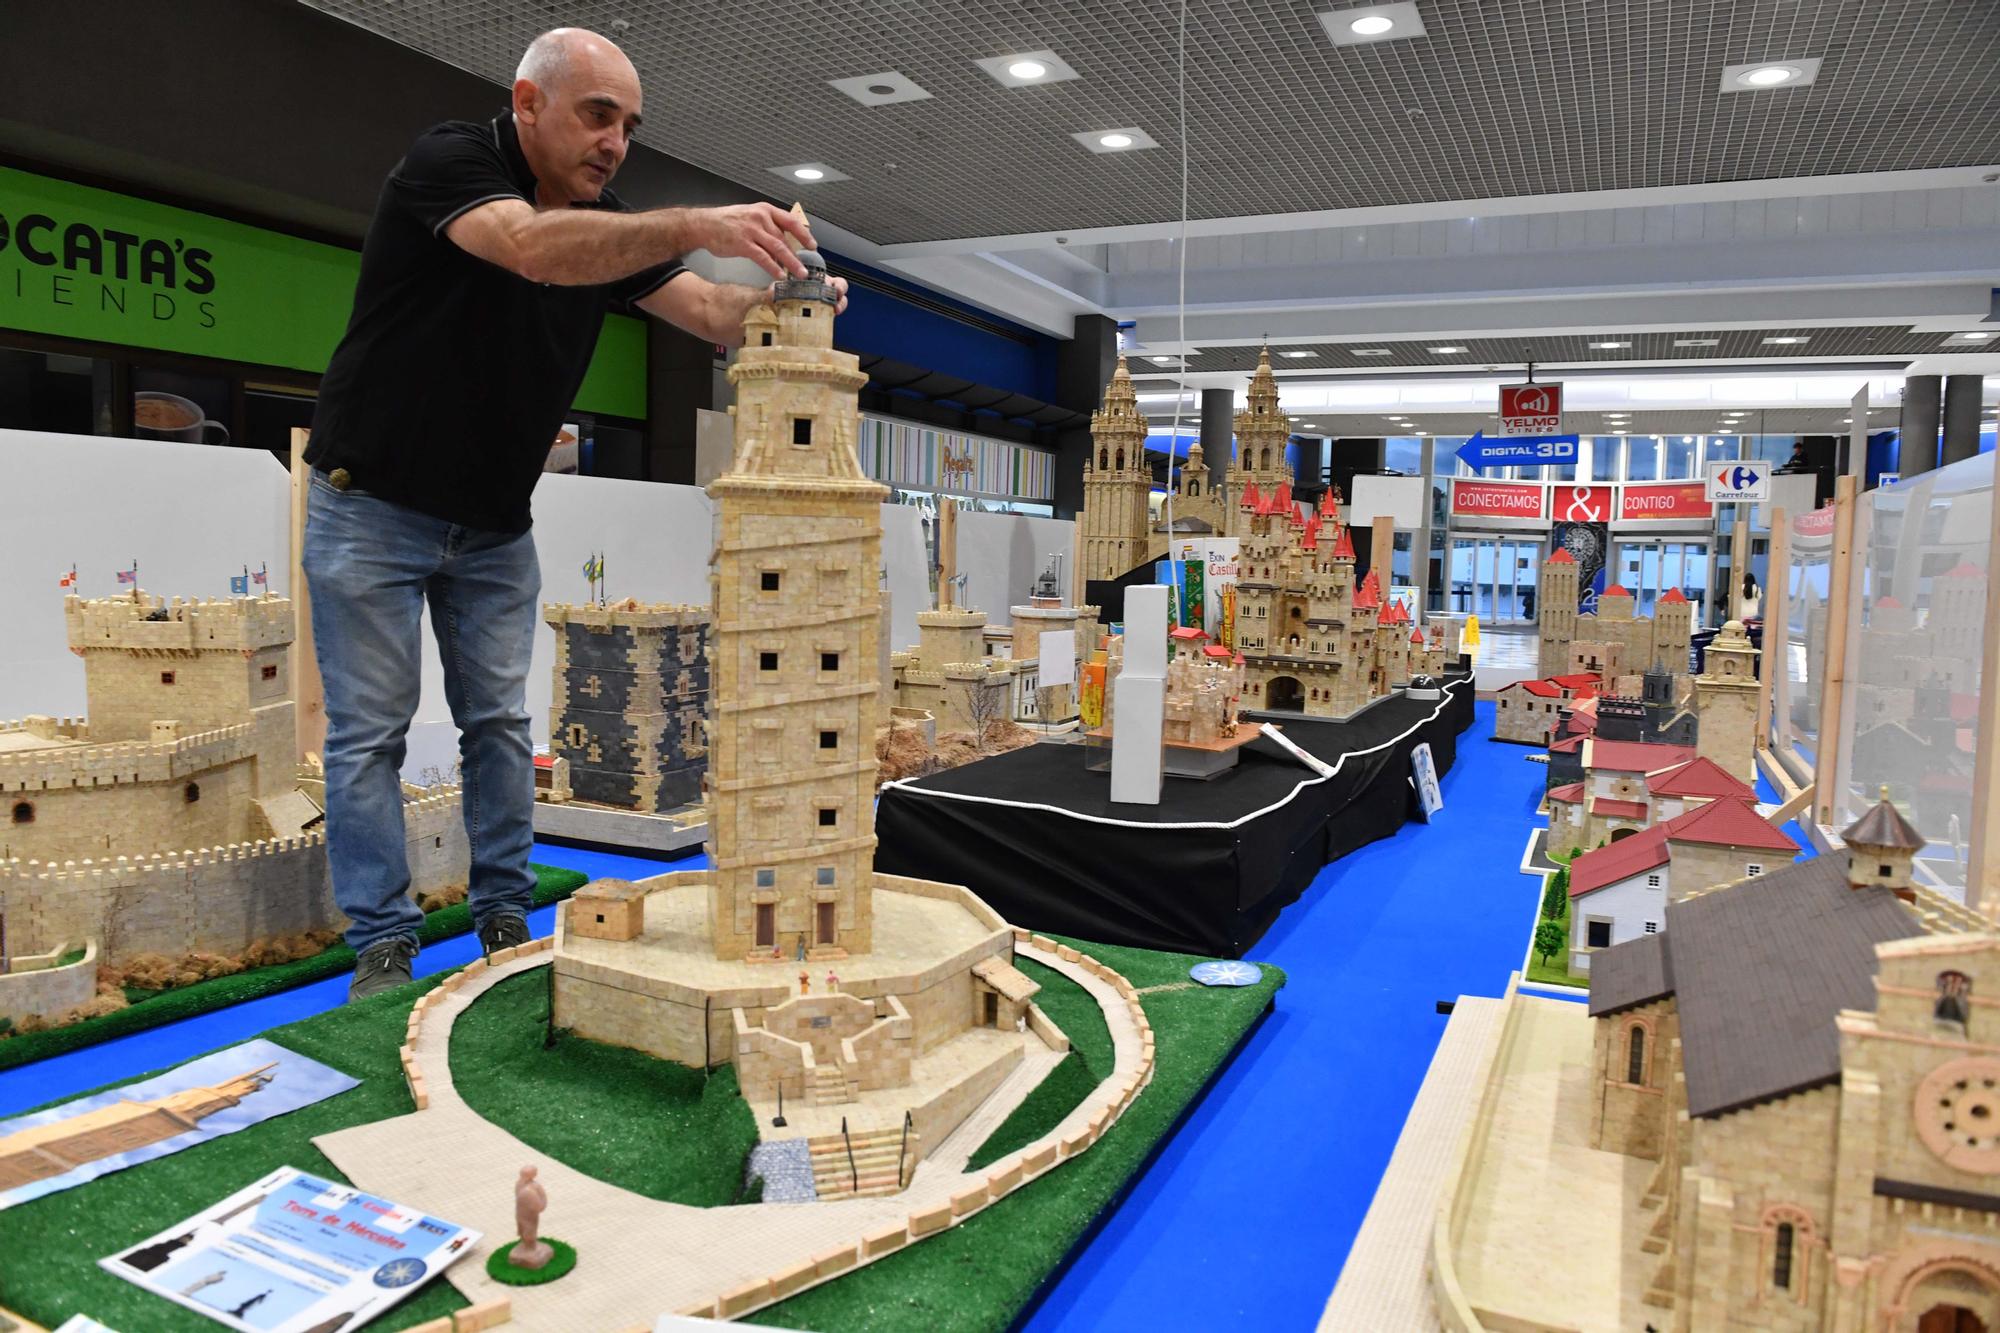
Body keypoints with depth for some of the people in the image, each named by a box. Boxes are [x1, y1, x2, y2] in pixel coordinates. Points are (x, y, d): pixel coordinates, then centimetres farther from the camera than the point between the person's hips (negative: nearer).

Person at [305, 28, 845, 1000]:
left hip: (496, 526, 6)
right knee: (369, 732, -1)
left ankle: (504, 921, 19)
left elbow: (709, 313, -9)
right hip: (373, 507, -5)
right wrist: (696, 225, -50)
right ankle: (382, 946, 9)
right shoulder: (447, 161, -18)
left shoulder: (610, 227, 1)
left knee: (500, 722, 8)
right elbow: (532, 247, -39)